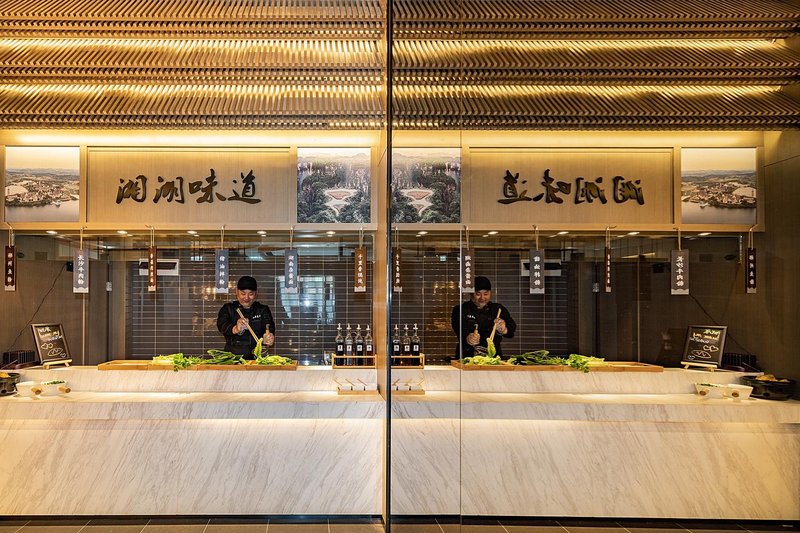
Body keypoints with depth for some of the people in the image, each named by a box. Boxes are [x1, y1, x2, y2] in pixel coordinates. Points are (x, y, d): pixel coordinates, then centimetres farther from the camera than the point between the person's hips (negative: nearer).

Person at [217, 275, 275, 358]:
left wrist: (268, 338, -29)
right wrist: (235, 329, -30)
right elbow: (222, 325, -8)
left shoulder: (263, 310, 12)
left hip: (256, 357, 1)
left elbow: (269, 329, -4)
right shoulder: (228, 308, 12)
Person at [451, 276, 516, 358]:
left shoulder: (499, 310, 12)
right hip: (468, 356, -2)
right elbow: (458, 329, -15)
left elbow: (512, 326, -5)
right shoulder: (461, 310, 5)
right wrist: (467, 338, -38)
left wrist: (504, 330, -30)